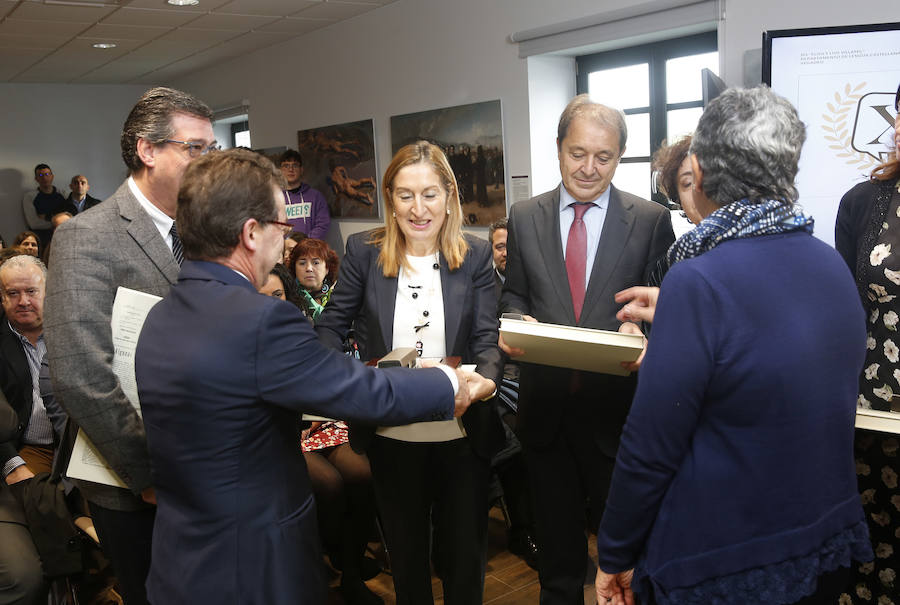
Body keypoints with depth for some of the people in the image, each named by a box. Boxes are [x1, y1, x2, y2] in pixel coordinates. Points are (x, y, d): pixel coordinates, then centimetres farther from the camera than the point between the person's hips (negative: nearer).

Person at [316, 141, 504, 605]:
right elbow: (331, 326, 0)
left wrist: (486, 379, -29)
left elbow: (488, 338, -7)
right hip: (391, 435, 0)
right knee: (405, 549, 21)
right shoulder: (364, 252, -4)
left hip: (462, 432, 0)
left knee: (465, 551, 18)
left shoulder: (474, 256, -3)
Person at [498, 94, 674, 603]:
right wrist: (518, 322, -13)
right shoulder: (524, 217, 3)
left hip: (618, 406, -2)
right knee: (556, 532, 21)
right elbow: (513, 294, 8)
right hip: (545, 404, 2)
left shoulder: (651, 220, -3)